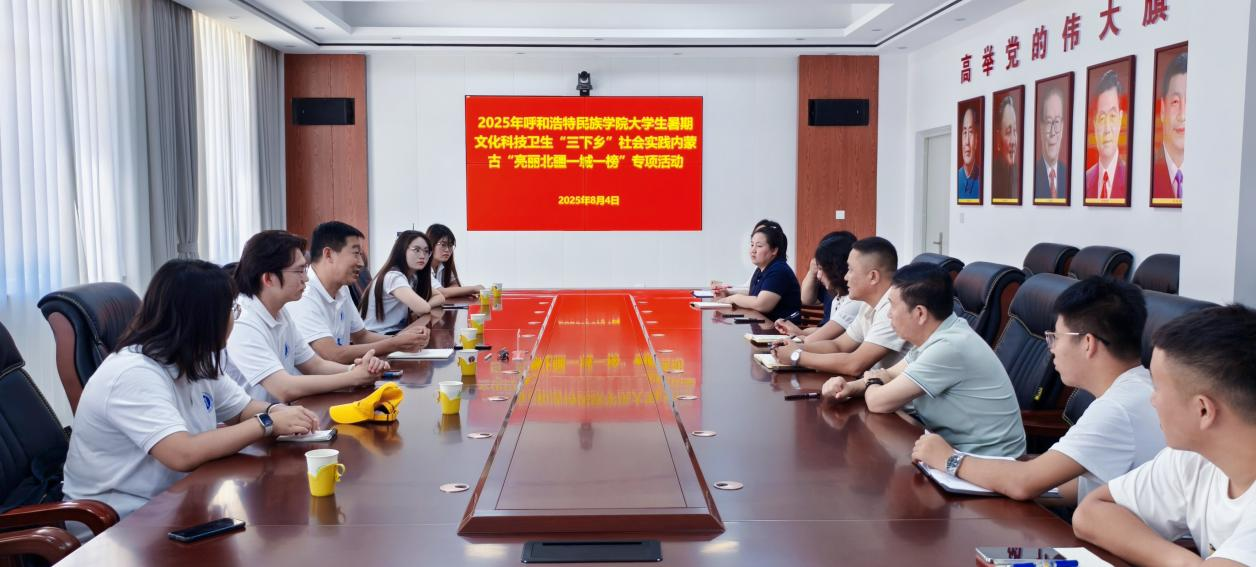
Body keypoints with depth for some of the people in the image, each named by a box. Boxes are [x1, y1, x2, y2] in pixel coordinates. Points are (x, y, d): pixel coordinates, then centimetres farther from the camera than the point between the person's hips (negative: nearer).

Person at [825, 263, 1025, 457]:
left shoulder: (949, 347, -26)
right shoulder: (936, 335, 2)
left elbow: (879, 402, -22)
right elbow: (892, 375, 16)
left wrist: (872, 382, 0)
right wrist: (851, 386, -2)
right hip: (956, 450, 8)